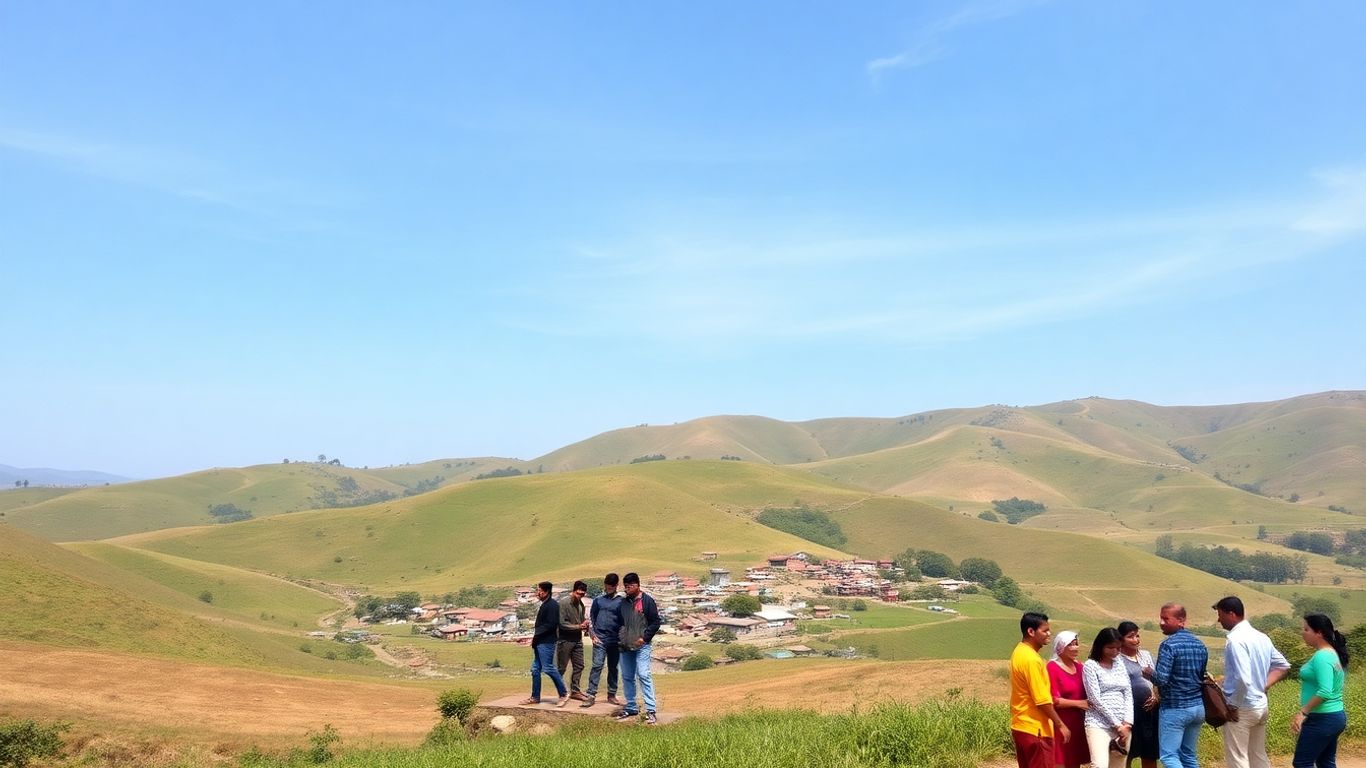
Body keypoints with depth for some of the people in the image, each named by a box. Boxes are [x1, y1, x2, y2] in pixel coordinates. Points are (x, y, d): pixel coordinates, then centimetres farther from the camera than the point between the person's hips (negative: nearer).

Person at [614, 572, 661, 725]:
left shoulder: (647, 601, -4)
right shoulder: (622, 603, 12)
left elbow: (655, 622, -5)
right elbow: (618, 622, 22)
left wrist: (644, 637, -11)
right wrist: (619, 638, 10)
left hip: (641, 646, -6)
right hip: (625, 647, 6)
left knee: (644, 675, -13)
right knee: (627, 677, 10)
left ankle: (650, 710, -13)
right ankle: (631, 709, 21)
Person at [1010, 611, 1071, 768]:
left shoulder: (1019, 652, 9)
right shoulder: (1032, 659, -21)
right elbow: (1043, 701, -20)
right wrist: (1061, 725, -12)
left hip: (1020, 726, 9)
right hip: (1036, 729, -9)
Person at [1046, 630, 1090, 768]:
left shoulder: (1078, 666, 11)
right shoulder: (1052, 668, -11)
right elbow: (1054, 701, -15)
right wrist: (1078, 703, -16)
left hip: (1078, 723, 7)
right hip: (1061, 724, -7)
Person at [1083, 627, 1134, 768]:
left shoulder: (1120, 665, 14)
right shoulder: (1090, 666, -2)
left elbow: (1128, 694, 9)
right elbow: (1095, 699, -8)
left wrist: (1127, 723, -4)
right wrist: (1117, 725, -9)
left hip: (1123, 725, 5)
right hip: (1099, 724, -5)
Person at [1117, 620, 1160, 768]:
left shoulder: (1146, 655, 12)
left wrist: (1156, 696, -2)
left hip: (1150, 710, 6)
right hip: (1130, 711, -5)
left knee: (1150, 753, 13)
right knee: (1126, 755, 1)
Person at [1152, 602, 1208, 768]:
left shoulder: (1168, 645, -15)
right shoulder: (1200, 645, 9)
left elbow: (1161, 679, -22)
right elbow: (1202, 677, 18)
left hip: (1174, 709, -8)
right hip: (1198, 707, 8)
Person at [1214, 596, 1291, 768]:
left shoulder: (1236, 639, -21)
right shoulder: (1261, 637, 8)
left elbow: (1243, 679, -28)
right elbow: (1283, 666, 17)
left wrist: (1233, 706, -16)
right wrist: (1264, 686, 11)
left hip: (1241, 708, -9)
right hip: (1261, 705, 9)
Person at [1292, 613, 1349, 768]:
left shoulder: (1322, 656, -19)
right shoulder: (1333, 653, 11)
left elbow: (1325, 692, -28)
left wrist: (1302, 712, -24)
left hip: (1322, 719, -10)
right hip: (1335, 716, 10)